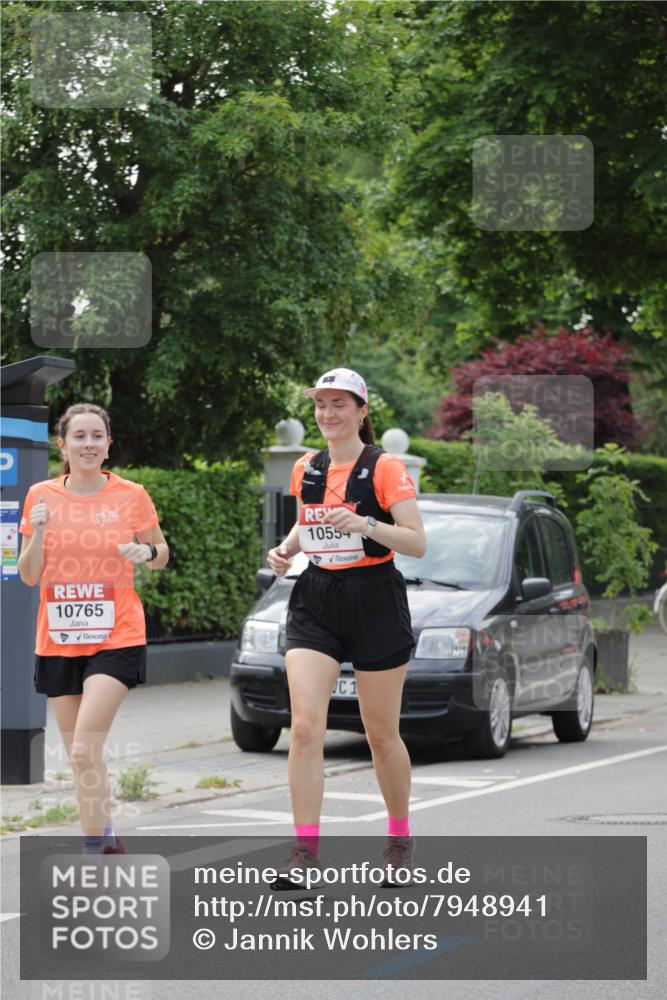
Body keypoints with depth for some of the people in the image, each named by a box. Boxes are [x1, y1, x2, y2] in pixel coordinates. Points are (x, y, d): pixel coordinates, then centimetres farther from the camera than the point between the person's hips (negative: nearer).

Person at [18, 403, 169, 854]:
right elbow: (29, 576, 5)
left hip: (116, 637, -4)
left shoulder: (131, 496, -3)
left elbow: (161, 552, 11)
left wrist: (149, 552, -12)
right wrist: (37, 533, -13)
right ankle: (107, 840, 25)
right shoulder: (41, 496, 3)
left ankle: (92, 850, -10)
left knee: (85, 748, -17)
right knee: (80, 757, 9)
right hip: (57, 642, 4)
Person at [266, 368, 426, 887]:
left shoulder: (384, 467, -7)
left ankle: (400, 836, 27)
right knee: (305, 728, -11)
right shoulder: (306, 470, 10)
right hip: (315, 604, 4)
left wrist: (365, 524, -27)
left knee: (382, 733, 6)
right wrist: (286, 549, 5)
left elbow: (418, 542, -12)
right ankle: (306, 848, -10)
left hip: (376, 603, -4)